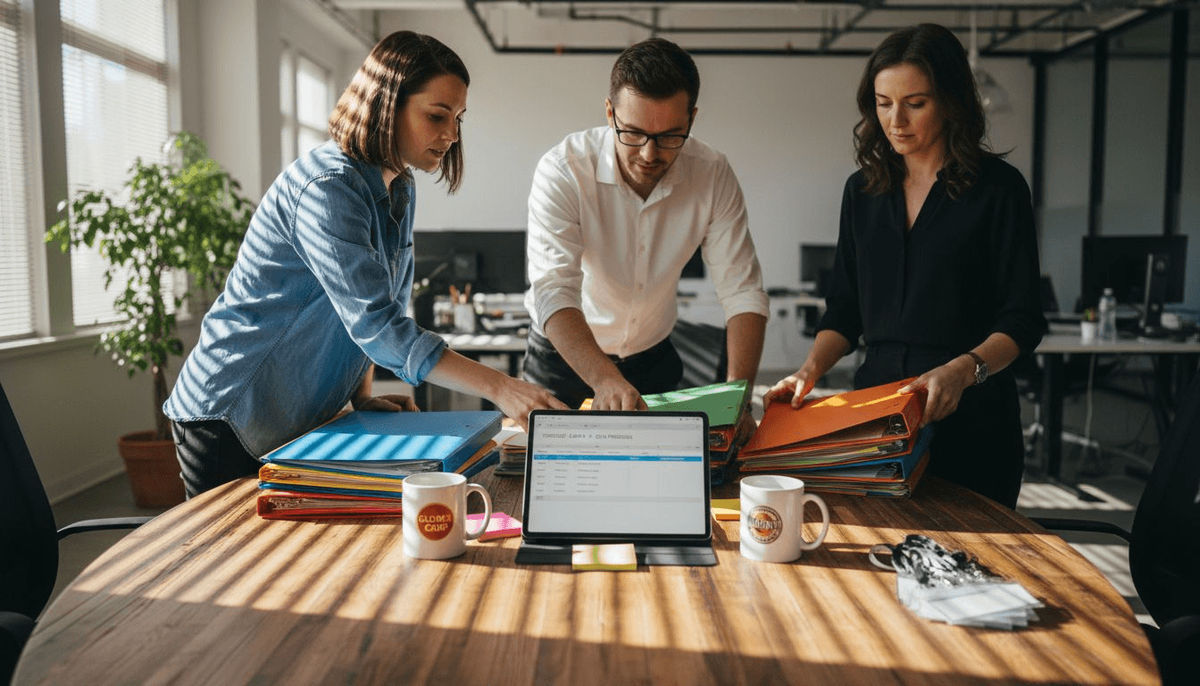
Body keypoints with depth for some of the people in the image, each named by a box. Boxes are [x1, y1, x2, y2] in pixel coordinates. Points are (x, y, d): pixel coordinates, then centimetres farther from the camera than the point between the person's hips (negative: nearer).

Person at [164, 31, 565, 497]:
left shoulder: (400, 190, 5)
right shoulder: (326, 188, -24)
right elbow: (375, 322, -32)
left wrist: (362, 395, -2)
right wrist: (498, 388, -36)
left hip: (304, 419, 8)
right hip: (232, 418, -8)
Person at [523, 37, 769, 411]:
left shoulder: (712, 175, -13)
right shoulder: (562, 172, -22)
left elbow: (742, 290, -12)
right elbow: (554, 292, -31)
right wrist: (605, 380, -47)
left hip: (654, 359, 1)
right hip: (564, 359, -1)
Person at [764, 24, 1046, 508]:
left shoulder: (997, 188, -4)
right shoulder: (863, 189, 9)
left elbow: (1022, 320, -6)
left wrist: (963, 370, -23)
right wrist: (810, 370, -5)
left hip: (970, 413, -3)